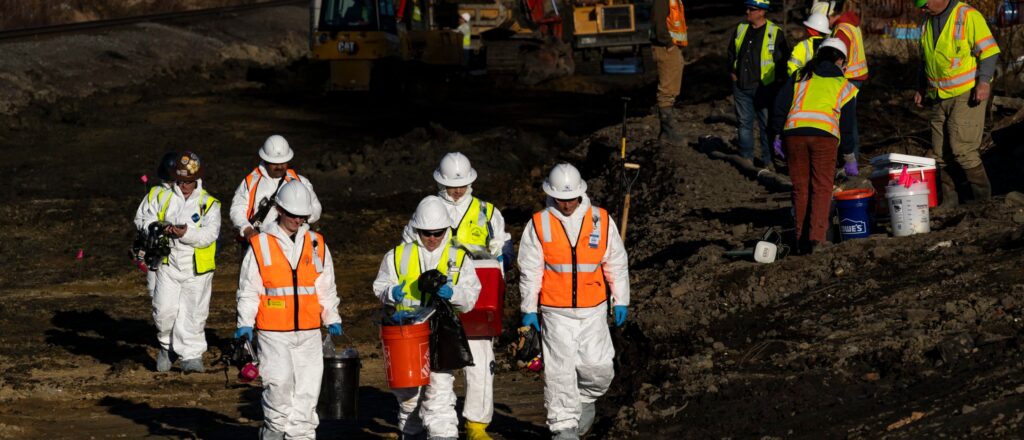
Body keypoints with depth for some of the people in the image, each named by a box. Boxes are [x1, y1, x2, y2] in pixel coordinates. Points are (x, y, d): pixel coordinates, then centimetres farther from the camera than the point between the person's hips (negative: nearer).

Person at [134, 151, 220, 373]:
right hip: (168, 265, 0)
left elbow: (209, 234, -11)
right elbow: (143, 219, 6)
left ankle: (191, 355, 11)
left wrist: (186, 234, -27)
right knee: (164, 310, -9)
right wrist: (159, 228, -15)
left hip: (197, 270, 0)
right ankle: (166, 345, 18)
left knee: (194, 313, 1)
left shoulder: (209, 204, 1)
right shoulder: (162, 196, 6)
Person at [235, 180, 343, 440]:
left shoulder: (317, 245, 10)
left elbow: (326, 289, 16)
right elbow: (248, 291, 3)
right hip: (273, 334, -3)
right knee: (279, 383, -17)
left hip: (309, 333, 3)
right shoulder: (261, 246, 1)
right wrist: (244, 325, -7)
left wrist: (332, 320, 5)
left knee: (307, 391, 1)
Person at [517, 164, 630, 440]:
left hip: (593, 311, 1)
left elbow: (617, 264, 10)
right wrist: (529, 310, 2)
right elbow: (529, 271, 3)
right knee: (559, 370, -4)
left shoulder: (601, 221, 2)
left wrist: (620, 301, 8)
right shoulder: (539, 225, -2)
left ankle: (586, 400, 29)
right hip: (555, 312, -1)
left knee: (598, 369, -2)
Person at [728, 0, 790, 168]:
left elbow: (784, 59, -1)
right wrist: (732, 73, 11)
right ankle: (746, 158, 16)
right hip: (741, 86, 4)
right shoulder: (741, 29, 8)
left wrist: (778, 80, -5)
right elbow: (731, 52, 20)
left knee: (767, 124, 1)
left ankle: (768, 160, 7)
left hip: (764, 88, -4)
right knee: (744, 122, 8)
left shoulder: (775, 33, -6)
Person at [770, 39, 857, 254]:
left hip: (793, 131, 2)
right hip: (824, 135, -2)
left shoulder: (799, 77, 21)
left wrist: (776, 134, 18)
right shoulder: (843, 85, 18)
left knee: (800, 187, 10)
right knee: (822, 188, 2)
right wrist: (848, 155, 27)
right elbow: (847, 123, 18)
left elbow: (780, 107, 13)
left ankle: (802, 239, 11)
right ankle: (817, 237, -12)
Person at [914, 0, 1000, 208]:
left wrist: (984, 82, -23)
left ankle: (984, 200, -3)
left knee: (962, 149, -14)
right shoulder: (929, 23, 14)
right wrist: (922, 87, 20)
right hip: (940, 97, 7)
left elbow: (989, 51, -14)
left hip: (967, 95, -7)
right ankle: (949, 202, 13)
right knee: (941, 153, 4)